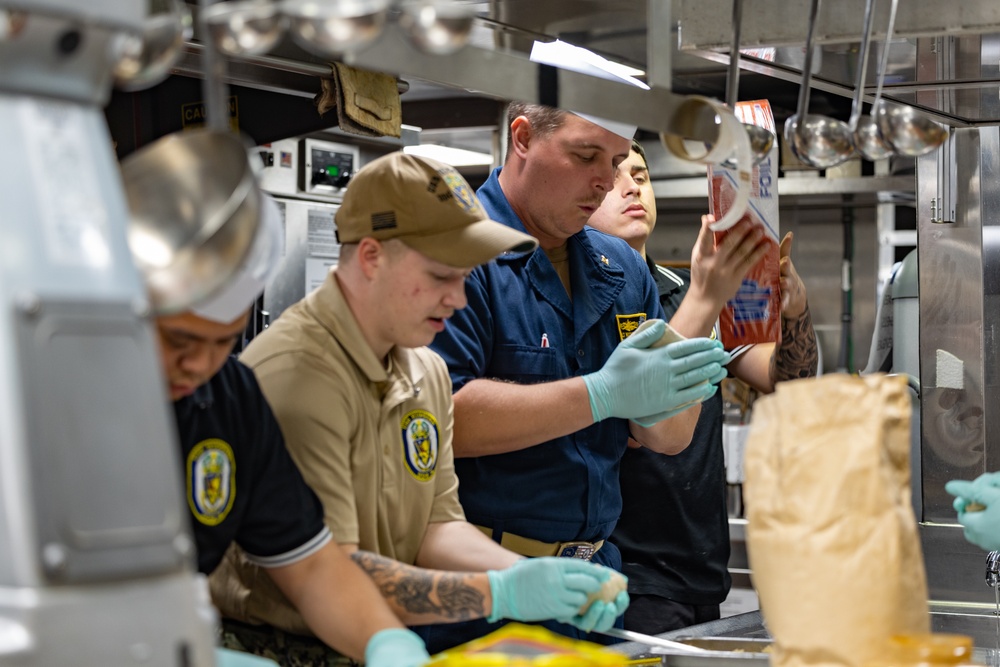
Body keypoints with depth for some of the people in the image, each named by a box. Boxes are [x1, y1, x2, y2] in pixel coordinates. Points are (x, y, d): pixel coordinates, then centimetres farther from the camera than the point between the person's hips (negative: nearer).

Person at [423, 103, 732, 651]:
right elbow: (440, 417, -23)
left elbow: (672, 440, 11)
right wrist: (602, 394, -24)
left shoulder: (621, 268, 11)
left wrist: (659, 400, -13)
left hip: (594, 569, 6)